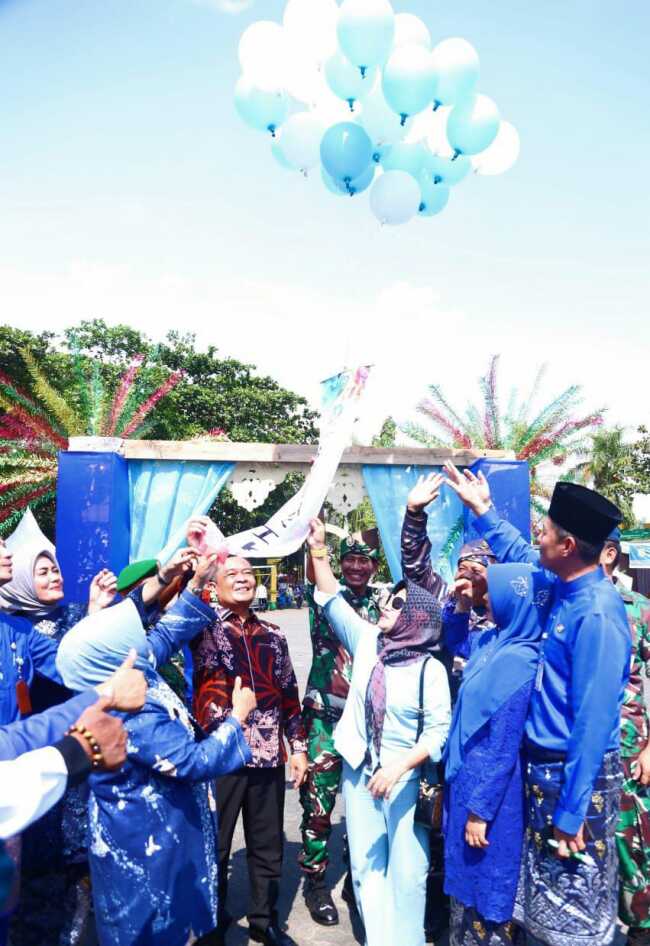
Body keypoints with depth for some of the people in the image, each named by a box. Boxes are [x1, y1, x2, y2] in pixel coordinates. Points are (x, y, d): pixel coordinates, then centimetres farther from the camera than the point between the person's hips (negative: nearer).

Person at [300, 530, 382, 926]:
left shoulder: (382, 604, 4)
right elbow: (315, 574, -21)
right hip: (326, 717, -3)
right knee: (318, 801, 4)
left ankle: (358, 877, 33)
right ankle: (316, 881, 23)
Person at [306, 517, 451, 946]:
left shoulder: (430, 669, -13)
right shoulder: (367, 641, -2)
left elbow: (439, 731, -13)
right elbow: (332, 599, 0)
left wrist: (397, 769, -21)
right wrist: (318, 549, -6)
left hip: (405, 777, -4)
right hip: (360, 770, 4)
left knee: (406, 867, 9)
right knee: (367, 865, 14)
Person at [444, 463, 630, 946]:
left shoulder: (595, 613, -24)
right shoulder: (565, 589, 1)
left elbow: (593, 721, -24)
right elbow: (520, 555, 23)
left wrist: (571, 811, -21)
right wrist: (482, 509, 26)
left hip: (576, 776, -8)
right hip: (544, 768, 8)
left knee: (575, 901, 9)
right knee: (547, 891, 22)